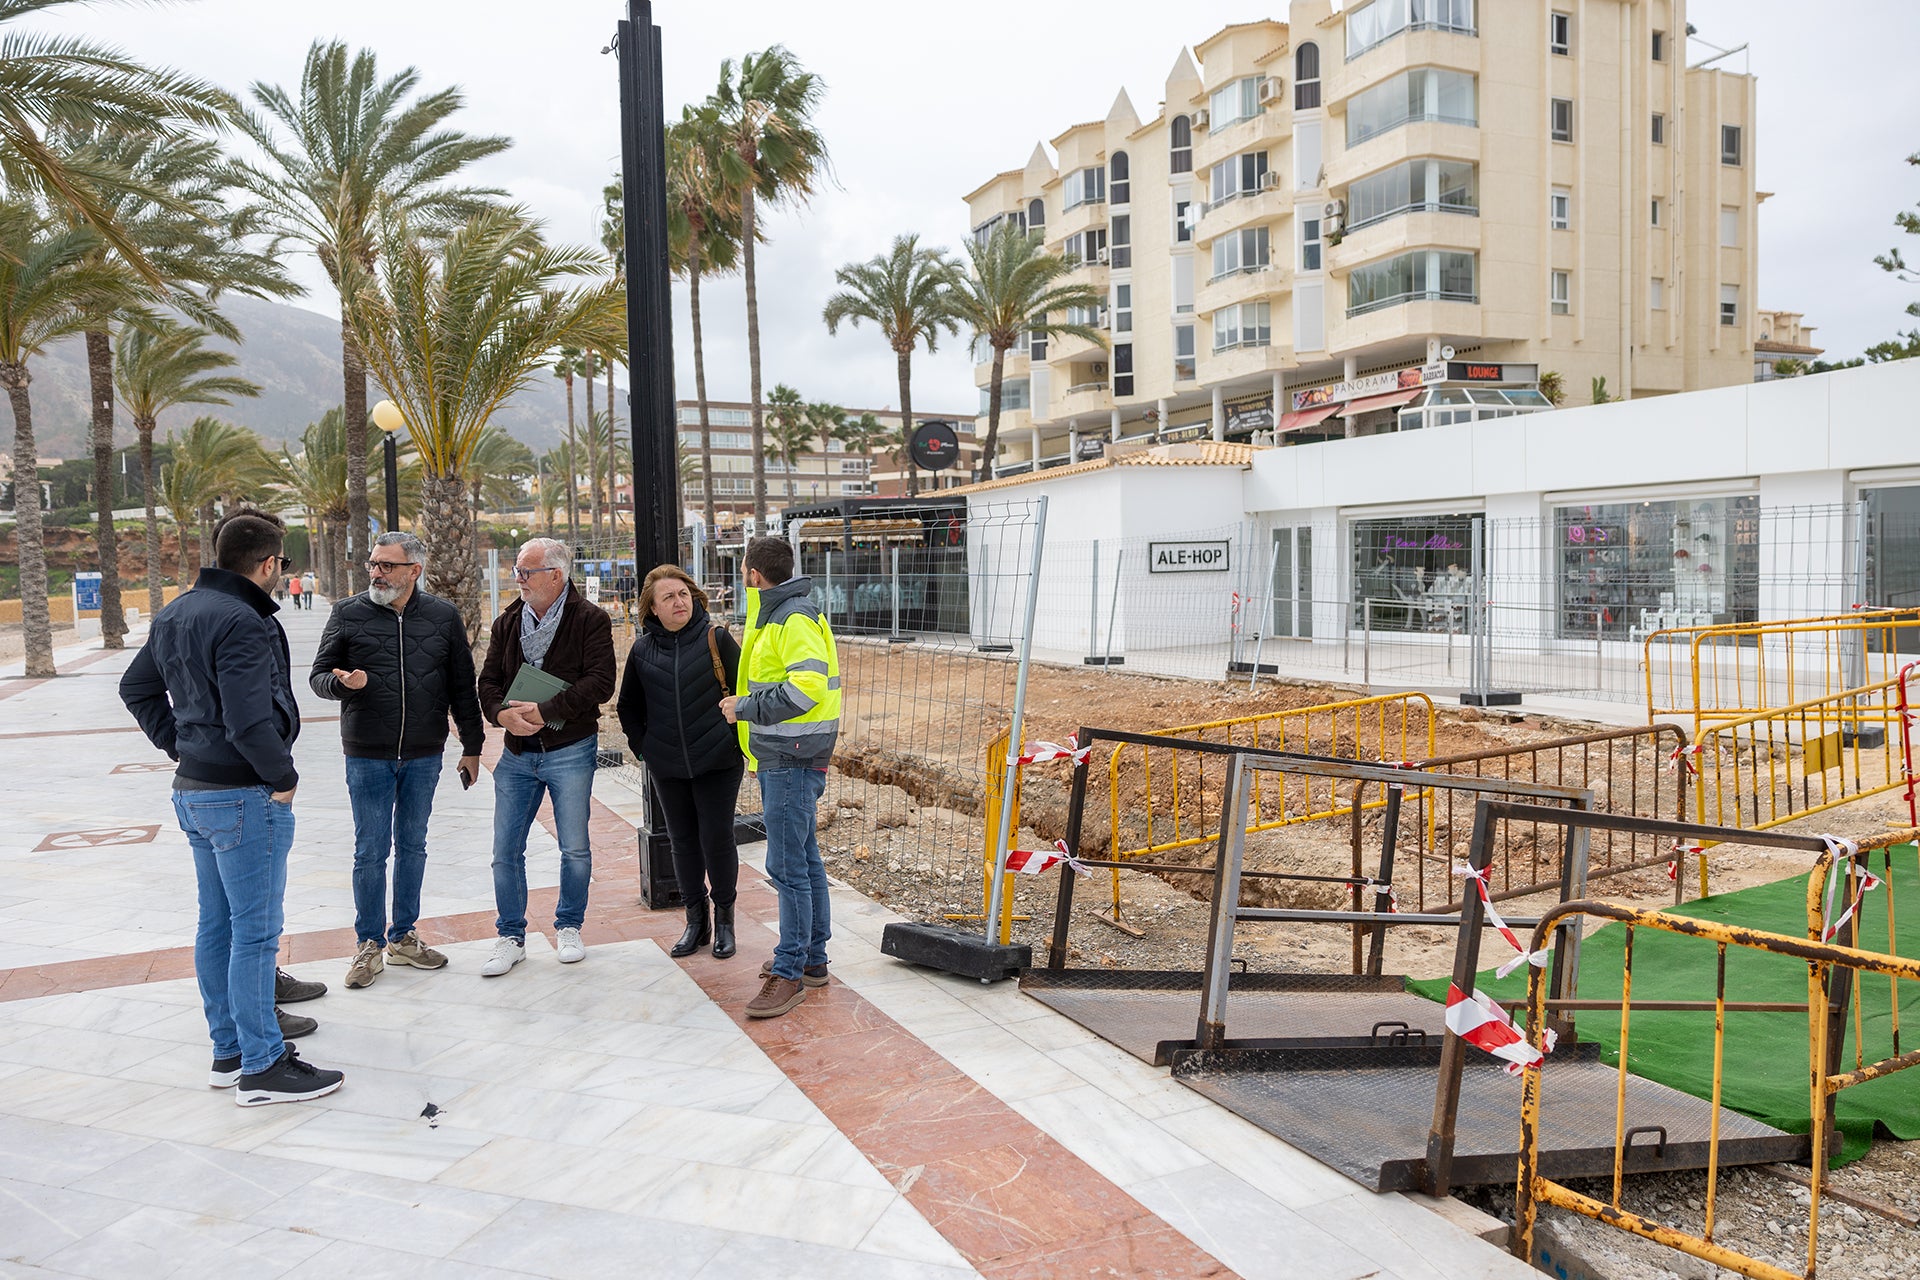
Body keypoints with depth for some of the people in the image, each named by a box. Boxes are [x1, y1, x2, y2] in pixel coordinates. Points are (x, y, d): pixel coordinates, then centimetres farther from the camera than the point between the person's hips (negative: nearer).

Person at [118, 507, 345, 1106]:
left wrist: (180, 747, 16)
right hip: (245, 797, -10)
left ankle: (229, 1050, 28)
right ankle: (262, 1066, 7)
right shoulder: (241, 623, -21)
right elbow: (249, 720, -27)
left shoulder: (177, 613, 10)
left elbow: (136, 687, 20)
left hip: (193, 789, 10)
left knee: (217, 925, 17)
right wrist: (283, 777, -13)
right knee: (255, 932, -2)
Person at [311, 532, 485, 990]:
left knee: (412, 846, 12)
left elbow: (463, 686, 6)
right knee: (371, 851, 3)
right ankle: (370, 944, 17)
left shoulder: (443, 617, 2)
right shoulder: (348, 614, -2)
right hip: (368, 757, -2)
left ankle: (403, 936, 25)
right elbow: (318, 675, 4)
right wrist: (343, 683, -20)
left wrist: (472, 747, 7)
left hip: (424, 755, 2)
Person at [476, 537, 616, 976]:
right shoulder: (508, 621, 9)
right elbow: (489, 679, 10)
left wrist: (545, 711, -20)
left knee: (575, 849, 7)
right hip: (516, 754, 4)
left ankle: (568, 927, 26)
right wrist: (502, 713, -11)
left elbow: (599, 682, -16)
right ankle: (511, 937, 19)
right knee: (506, 851, 5)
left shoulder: (590, 619, -7)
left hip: (570, 752, -4)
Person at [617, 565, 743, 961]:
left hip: (718, 764, -3)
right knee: (683, 841, 11)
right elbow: (629, 706, 16)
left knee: (716, 839, 0)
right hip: (667, 768, 4)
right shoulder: (642, 649, 4)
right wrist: (642, 746, 7)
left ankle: (724, 920, 18)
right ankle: (696, 921, 24)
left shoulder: (716, 639, -5)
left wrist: (738, 742, -5)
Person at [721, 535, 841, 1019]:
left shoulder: (795, 618, -16)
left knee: (787, 866, -6)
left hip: (792, 761, -11)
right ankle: (812, 958, 26)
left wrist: (745, 706, -21)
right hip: (780, 759, 11)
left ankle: (789, 972, 1)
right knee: (804, 858, 16)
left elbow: (807, 687, -29)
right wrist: (744, 700, 15)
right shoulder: (774, 615, 17)